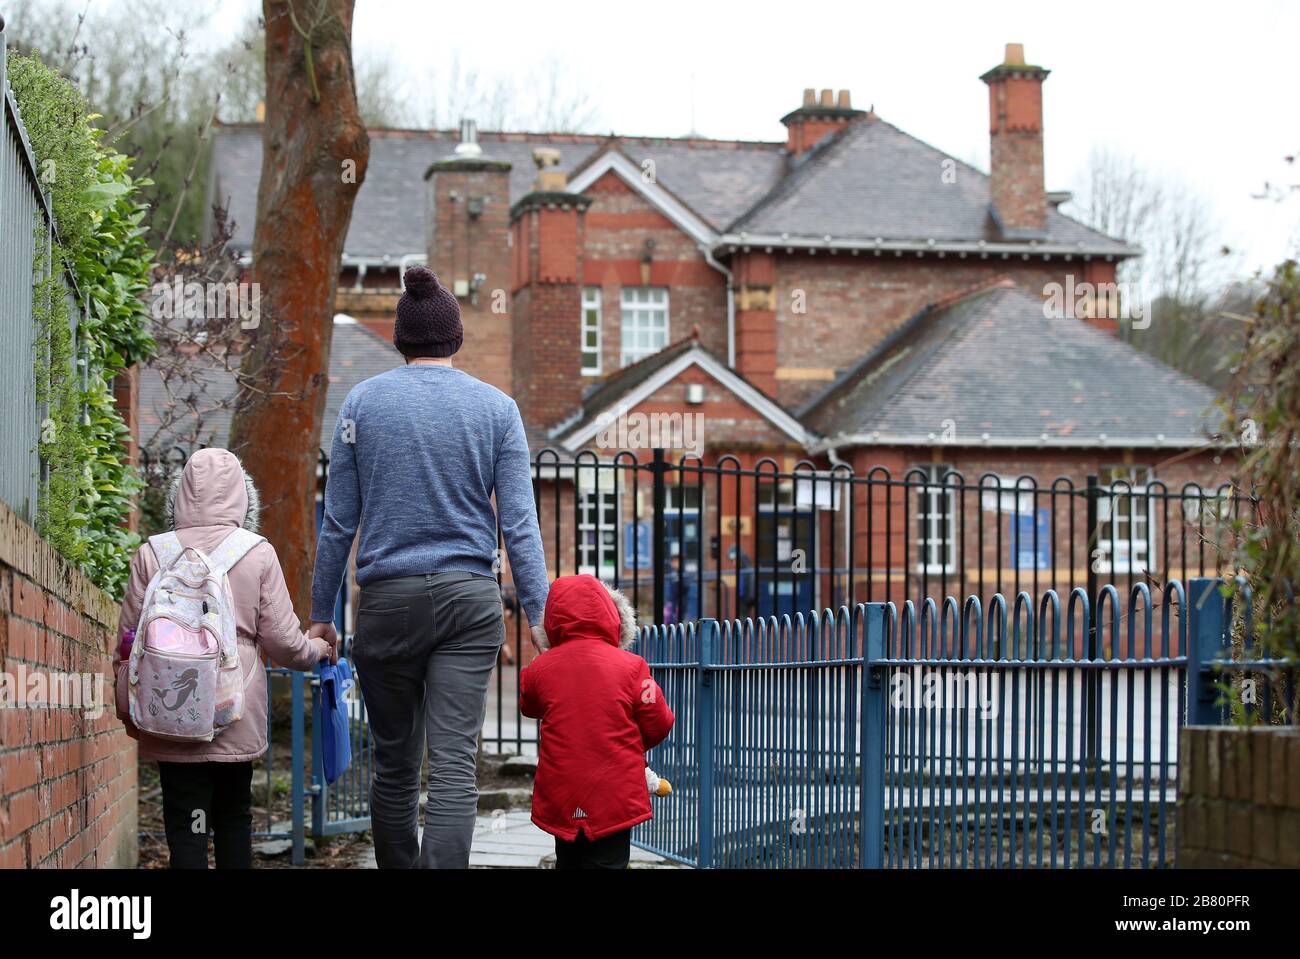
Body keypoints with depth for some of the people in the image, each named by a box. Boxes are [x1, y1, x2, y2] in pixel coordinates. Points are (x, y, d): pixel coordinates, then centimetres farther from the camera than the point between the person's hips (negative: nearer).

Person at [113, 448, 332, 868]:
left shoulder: (152, 554, 0)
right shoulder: (258, 555, -3)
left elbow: (128, 641, 4)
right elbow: (283, 640, -1)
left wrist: (127, 708, 18)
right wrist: (317, 650, 22)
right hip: (236, 718, 1)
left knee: (186, 829, -1)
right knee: (234, 819, 18)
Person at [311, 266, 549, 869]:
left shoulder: (362, 402, 4)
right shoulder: (496, 408, 4)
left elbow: (338, 521, 5)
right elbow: (519, 523, -1)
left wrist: (321, 611, 11)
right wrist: (539, 615, 2)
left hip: (388, 599, 1)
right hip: (469, 595, 0)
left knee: (394, 762, 11)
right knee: (454, 764, -6)